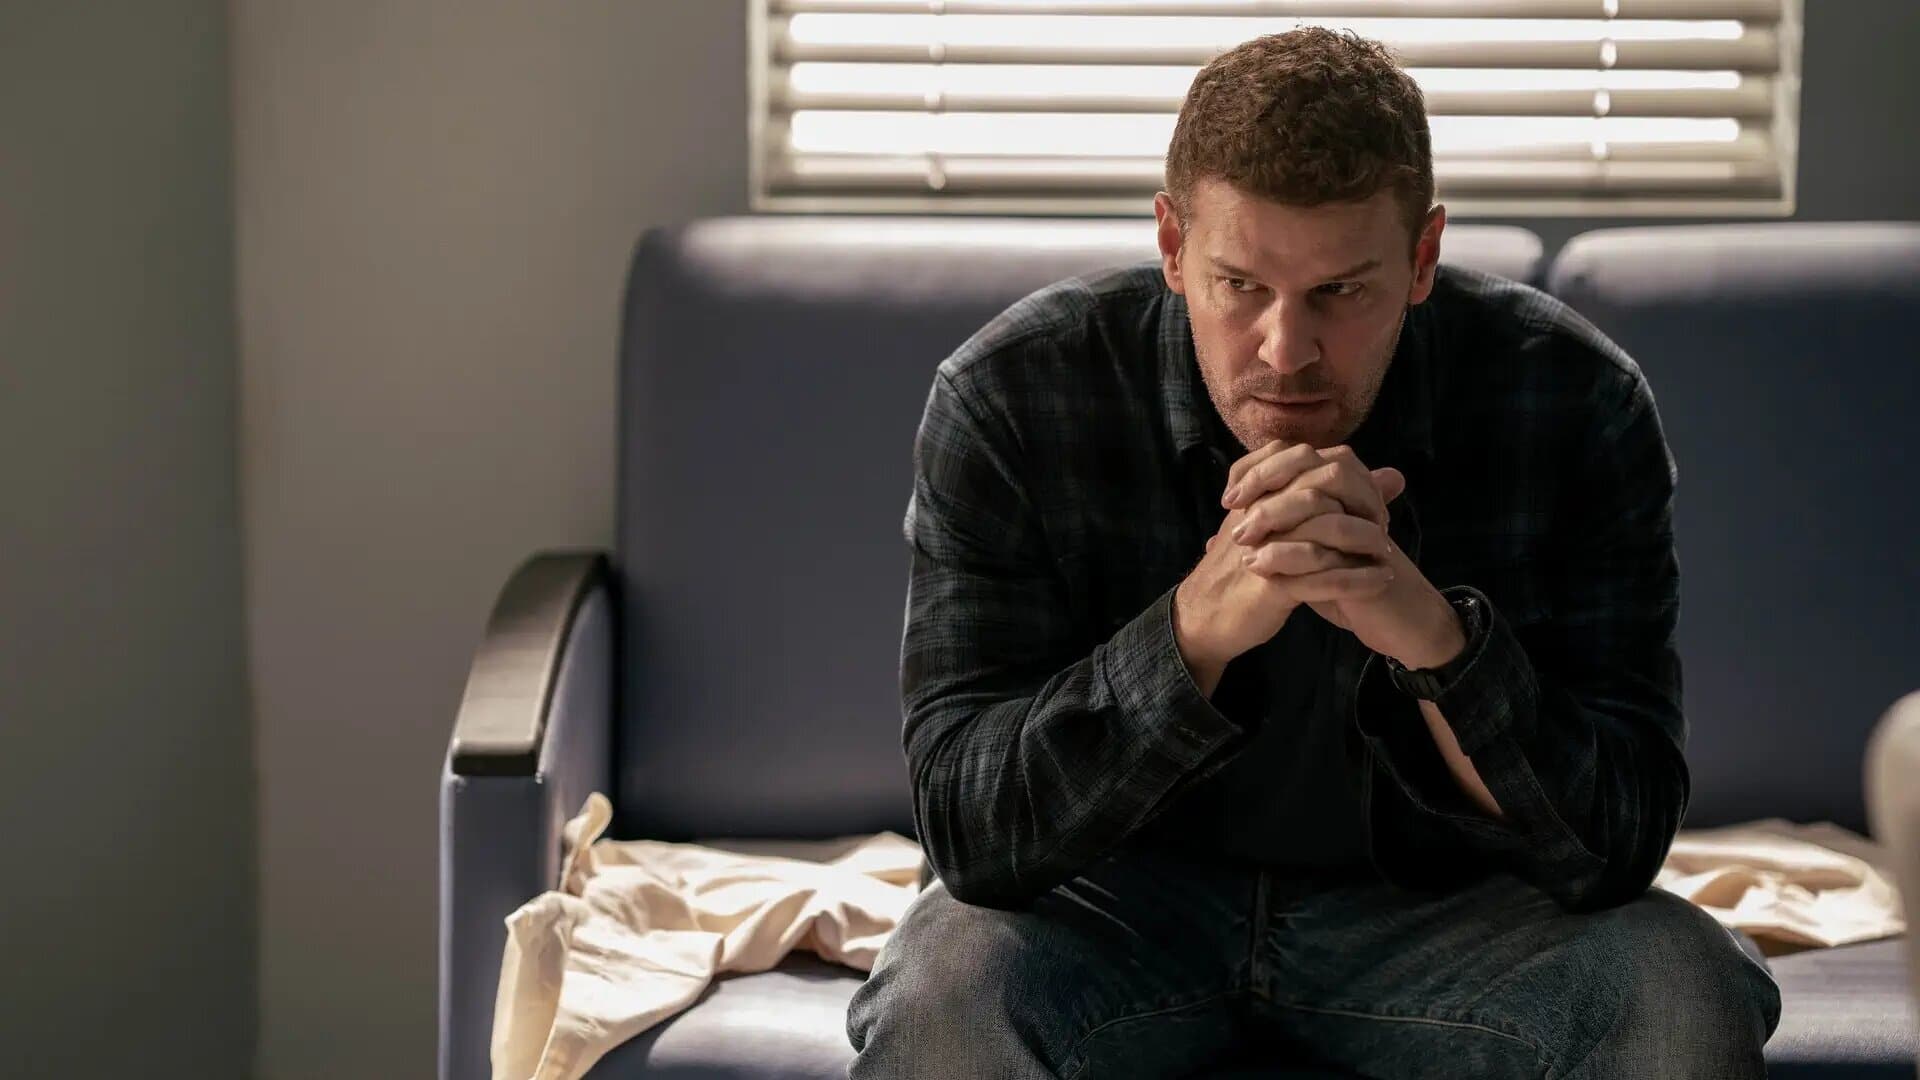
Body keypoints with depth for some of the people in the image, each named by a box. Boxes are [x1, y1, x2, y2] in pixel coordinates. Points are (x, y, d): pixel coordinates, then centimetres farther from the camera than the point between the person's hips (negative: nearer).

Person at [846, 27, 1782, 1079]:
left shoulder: (1574, 405, -14)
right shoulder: (1006, 401, -16)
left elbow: (1619, 838, -16)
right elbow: (965, 828, -21)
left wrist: (1437, 635, -35)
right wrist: (1197, 629, -37)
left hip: (1438, 903, 2)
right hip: (1121, 902, -1)